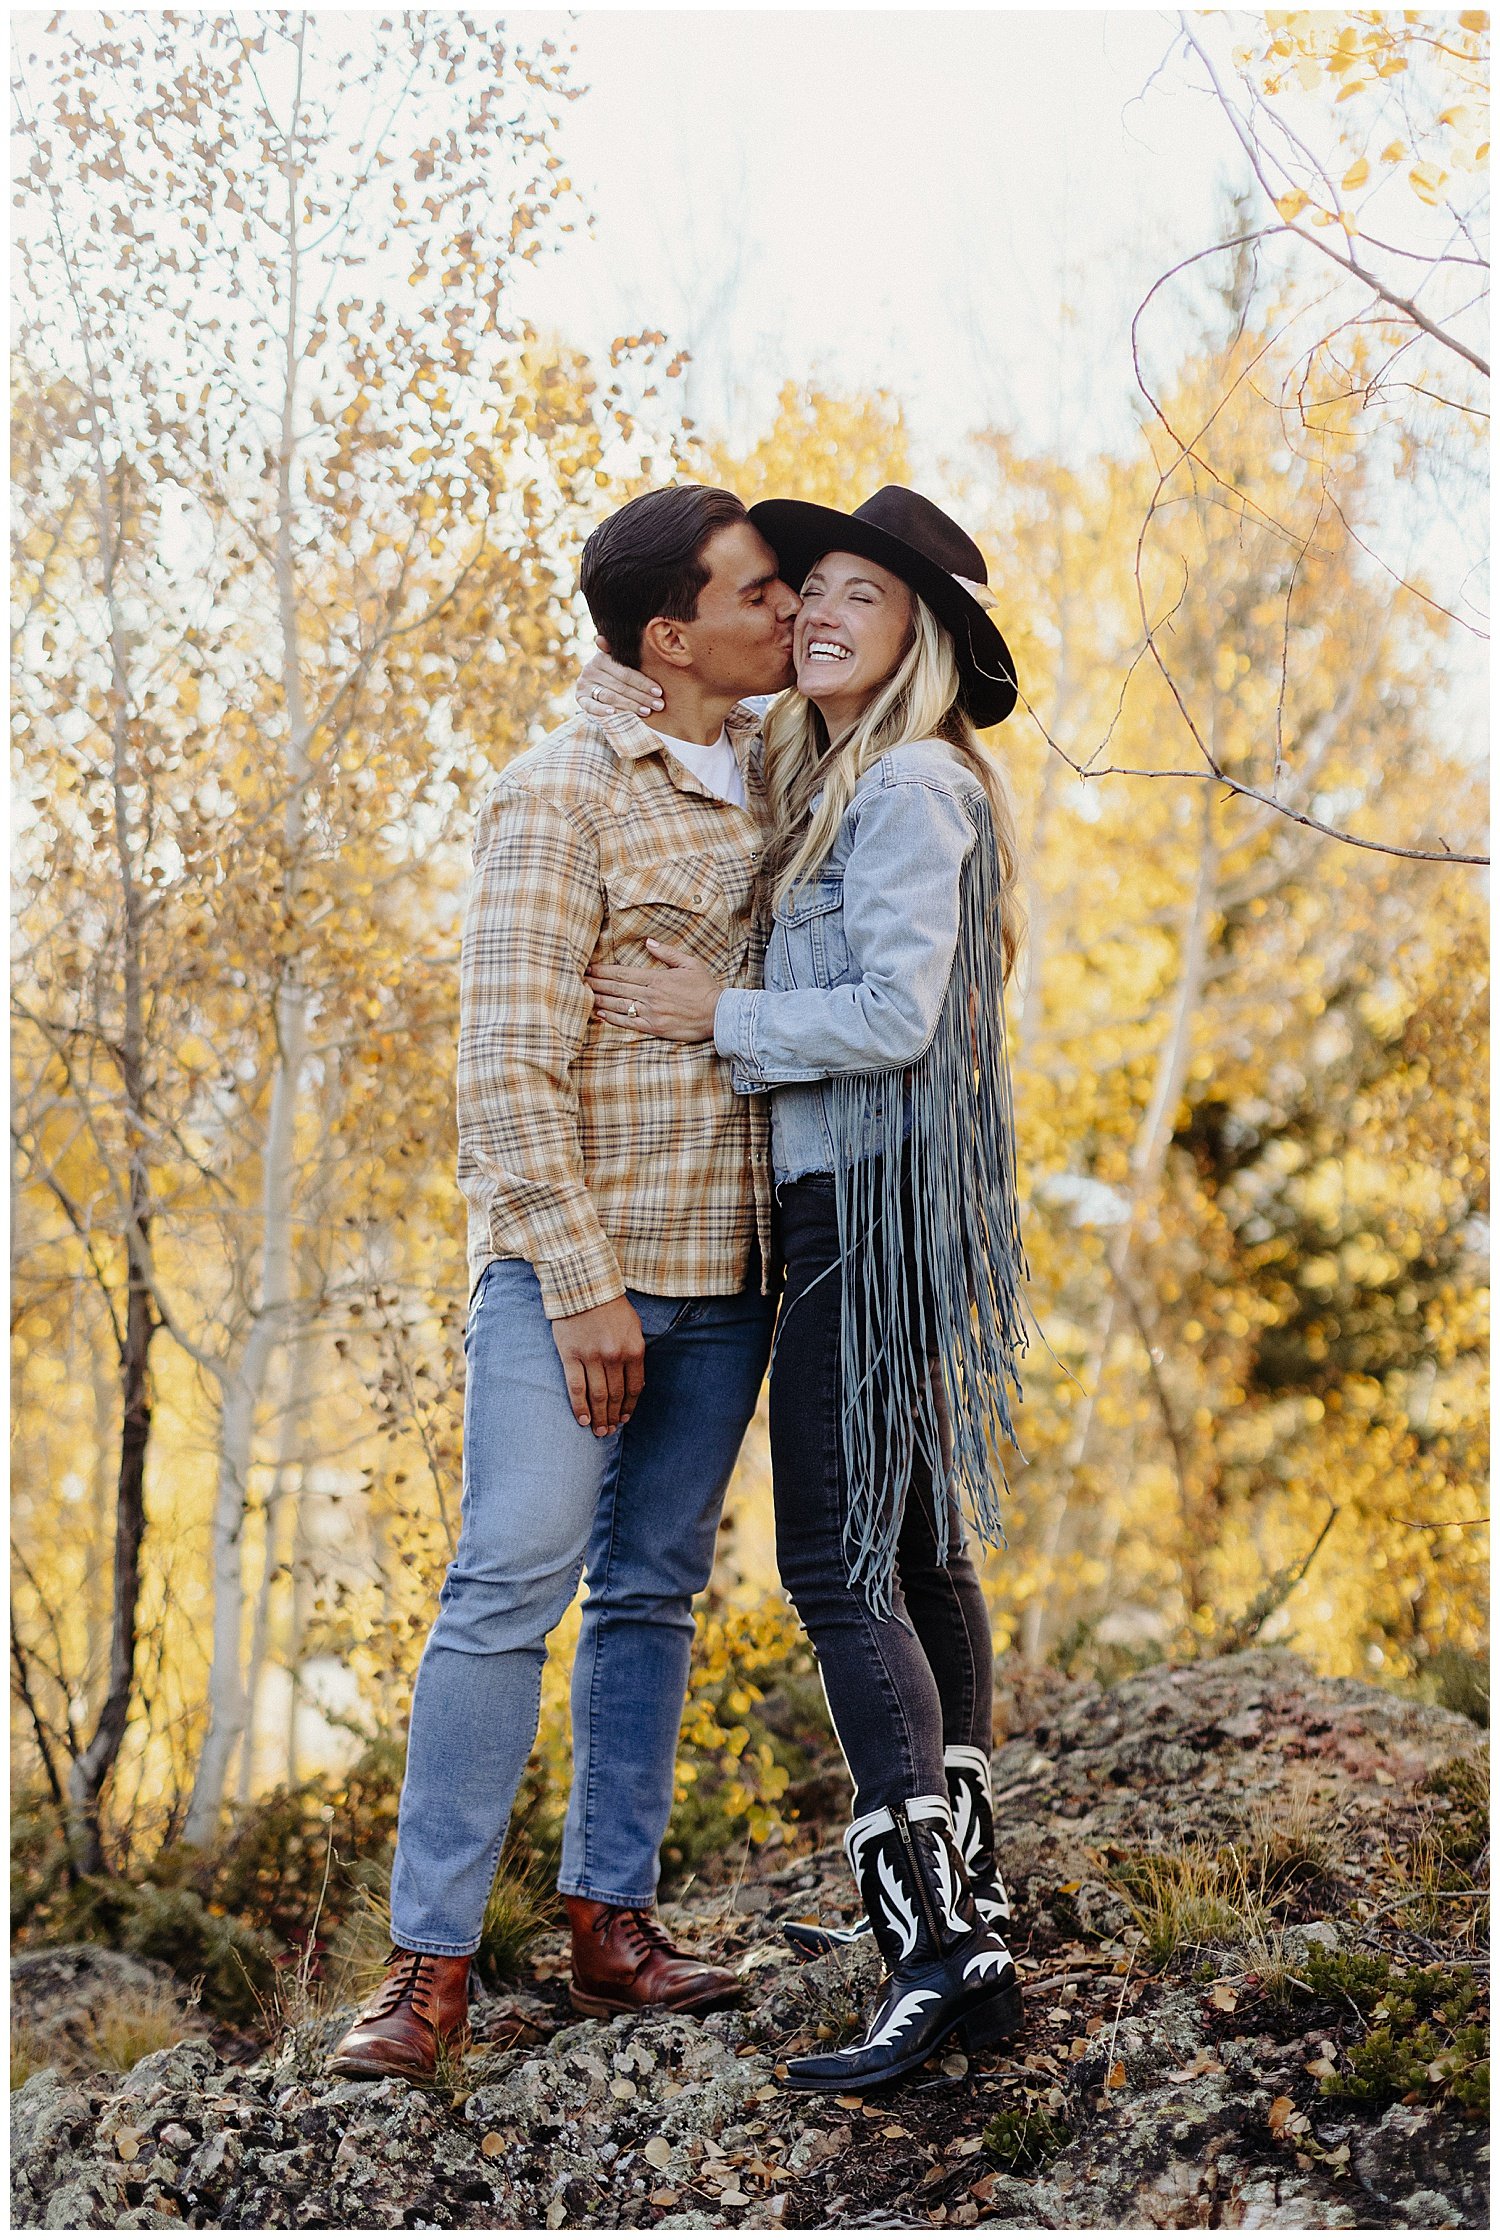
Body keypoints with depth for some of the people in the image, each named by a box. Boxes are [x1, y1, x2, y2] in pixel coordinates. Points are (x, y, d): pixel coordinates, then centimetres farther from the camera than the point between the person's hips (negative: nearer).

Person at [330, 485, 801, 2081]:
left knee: (653, 1591, 10)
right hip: (572, 1260, -7)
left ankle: (609, 1920, 18)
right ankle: (432, 1960, -2)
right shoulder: (562, 796, -10)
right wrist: (579, 1286, -17)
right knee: (509, 1585, -8)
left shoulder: (773, 781, 12)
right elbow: (509, 1064, -15)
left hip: (725, 1268, 7)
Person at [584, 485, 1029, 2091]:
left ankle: (930, 1953, -12)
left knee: (840, 1565, -13)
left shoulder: (911, 785, -12)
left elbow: (898, 1014, -21)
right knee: (917, 1555, 11)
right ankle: (975, 1931, 18)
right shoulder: (830, 785, 17)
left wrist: (719, 1021, -12)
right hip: (854, 1201, 10)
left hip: (875, 1202, -10)